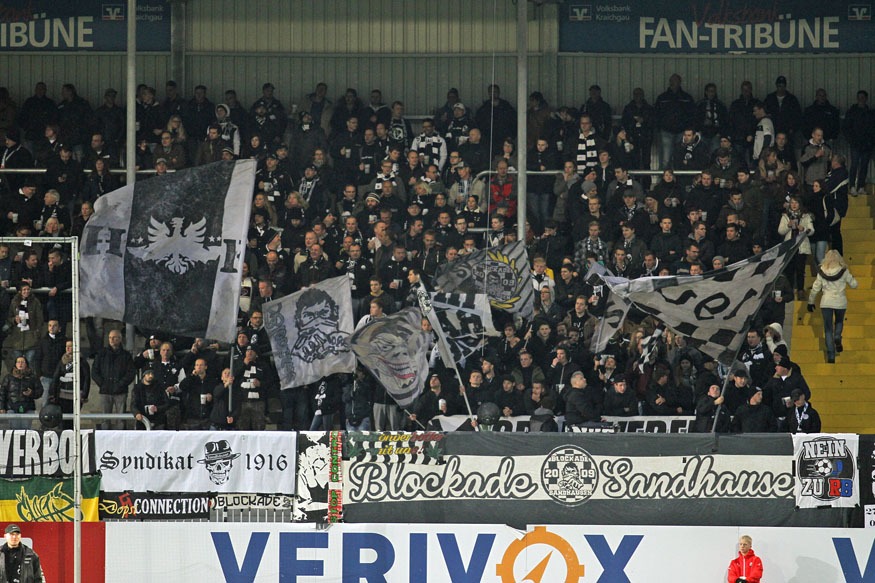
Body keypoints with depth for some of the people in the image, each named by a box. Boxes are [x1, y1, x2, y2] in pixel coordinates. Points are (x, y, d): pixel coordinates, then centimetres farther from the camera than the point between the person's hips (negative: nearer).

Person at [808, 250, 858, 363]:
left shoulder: (822, 272, -4)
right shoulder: (844, 271, -7)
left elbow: (815, 288, 1)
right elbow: (854, 285, 2)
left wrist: (811, 302, 13)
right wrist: (851, 277, 22)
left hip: (826, 302, 0)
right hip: (840, 302, 0)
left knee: (828, 329, 7)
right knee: (839, 322, 28)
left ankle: (831, 355, 0)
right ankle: (837, 337, -3)